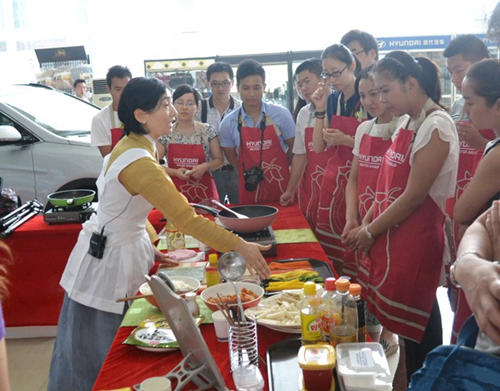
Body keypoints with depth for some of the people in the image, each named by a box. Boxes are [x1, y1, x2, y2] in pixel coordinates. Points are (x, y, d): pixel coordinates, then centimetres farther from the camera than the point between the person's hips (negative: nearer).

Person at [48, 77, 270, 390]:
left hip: (127, 245, 9)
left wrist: (149, 247, 6)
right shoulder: (140, 163, -28)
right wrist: (241, 247, -26)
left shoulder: (130, 146, 2)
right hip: (107, 261, -9)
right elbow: (186, 219, -30)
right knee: (95, 357, 8)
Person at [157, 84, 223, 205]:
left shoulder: (208, 131, 0)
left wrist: (206, 166, -13)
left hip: (203, 193, 0)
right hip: (176, 192, 0)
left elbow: (219, 160, 6)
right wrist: (175, 172, -15)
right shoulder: (166, 133, 0)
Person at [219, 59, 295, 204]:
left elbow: (294, 148, 3)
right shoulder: (228, 123, -3)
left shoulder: (281, 114, -6)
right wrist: (249, 174, 3)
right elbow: (231, 156, 9)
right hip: (249, 188, 1)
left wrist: (277, 170, 2)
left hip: (281, 186, 0)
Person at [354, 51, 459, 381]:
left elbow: (413, 197, -19)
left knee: (417, 329, 4)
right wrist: (365, 224, 6)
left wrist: (371, 232, -11)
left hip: (417, 241, -8)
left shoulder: (436, 126, -15)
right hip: (390, 239, 8)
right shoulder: (406, 124, 11)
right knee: (390, 314, 14)